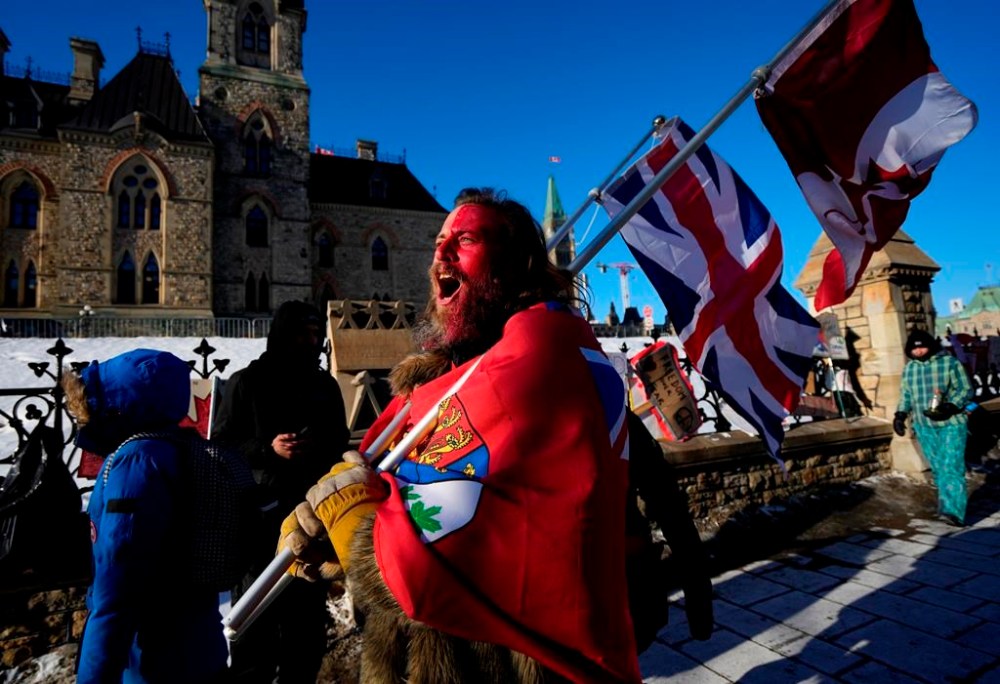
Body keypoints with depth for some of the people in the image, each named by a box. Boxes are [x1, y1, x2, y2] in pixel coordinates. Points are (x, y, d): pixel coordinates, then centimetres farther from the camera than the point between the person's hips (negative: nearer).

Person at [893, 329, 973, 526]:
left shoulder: (950, 362, -5)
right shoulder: (909, 368, 8)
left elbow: (966, 389, -5)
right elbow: (905, 394, 16)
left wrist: (949, 407, -21)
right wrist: (900, 415, 2)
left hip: (951, 423, -4)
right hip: (924, 425, 4)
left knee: (951, 467, -10)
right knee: (938, 468, 10)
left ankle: (953, 511, -13)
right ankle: (946, 502, 25)